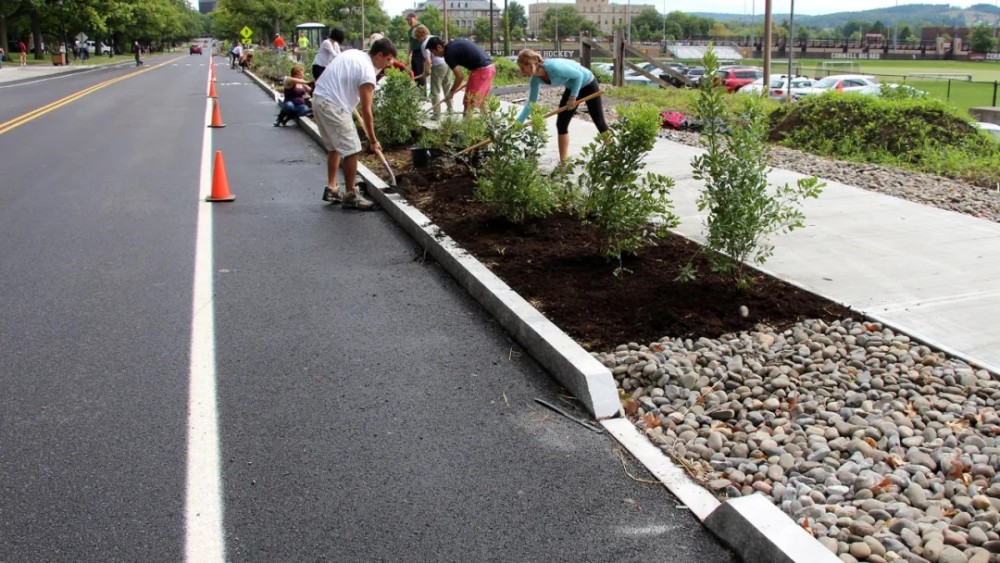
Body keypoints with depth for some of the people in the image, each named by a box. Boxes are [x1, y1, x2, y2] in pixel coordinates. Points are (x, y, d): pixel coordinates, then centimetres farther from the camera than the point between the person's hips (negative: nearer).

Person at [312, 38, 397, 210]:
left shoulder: (353, 53, 14)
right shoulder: (368, 72, -12)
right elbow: (366, 110, -12)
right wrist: (373, 141, -7)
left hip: (319, 99, 10)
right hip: (332, 105, -10)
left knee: (335, 146, 21)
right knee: (351, 149, -6)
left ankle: (331, 189, 25)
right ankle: (350, 195, 0)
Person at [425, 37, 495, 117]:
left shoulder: (448, 53, -10)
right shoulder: (454, 43, 16)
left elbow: (460, 77, -10)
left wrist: (451, 93, 2)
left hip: (481, 70, -9)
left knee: (469, 104, -3)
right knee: (479, 101, 22)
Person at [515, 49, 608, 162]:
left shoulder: (553, 67, -37)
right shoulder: (535, 80, -13)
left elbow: (578, 75, -27)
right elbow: (531, 103, -3)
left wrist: (573, 97, -25)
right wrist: (518, 122, -9)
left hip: (587, 84, -7)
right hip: (572, 87, 7)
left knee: (599, 122, 4)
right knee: (561, 123, 1)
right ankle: (564, 161, 7)